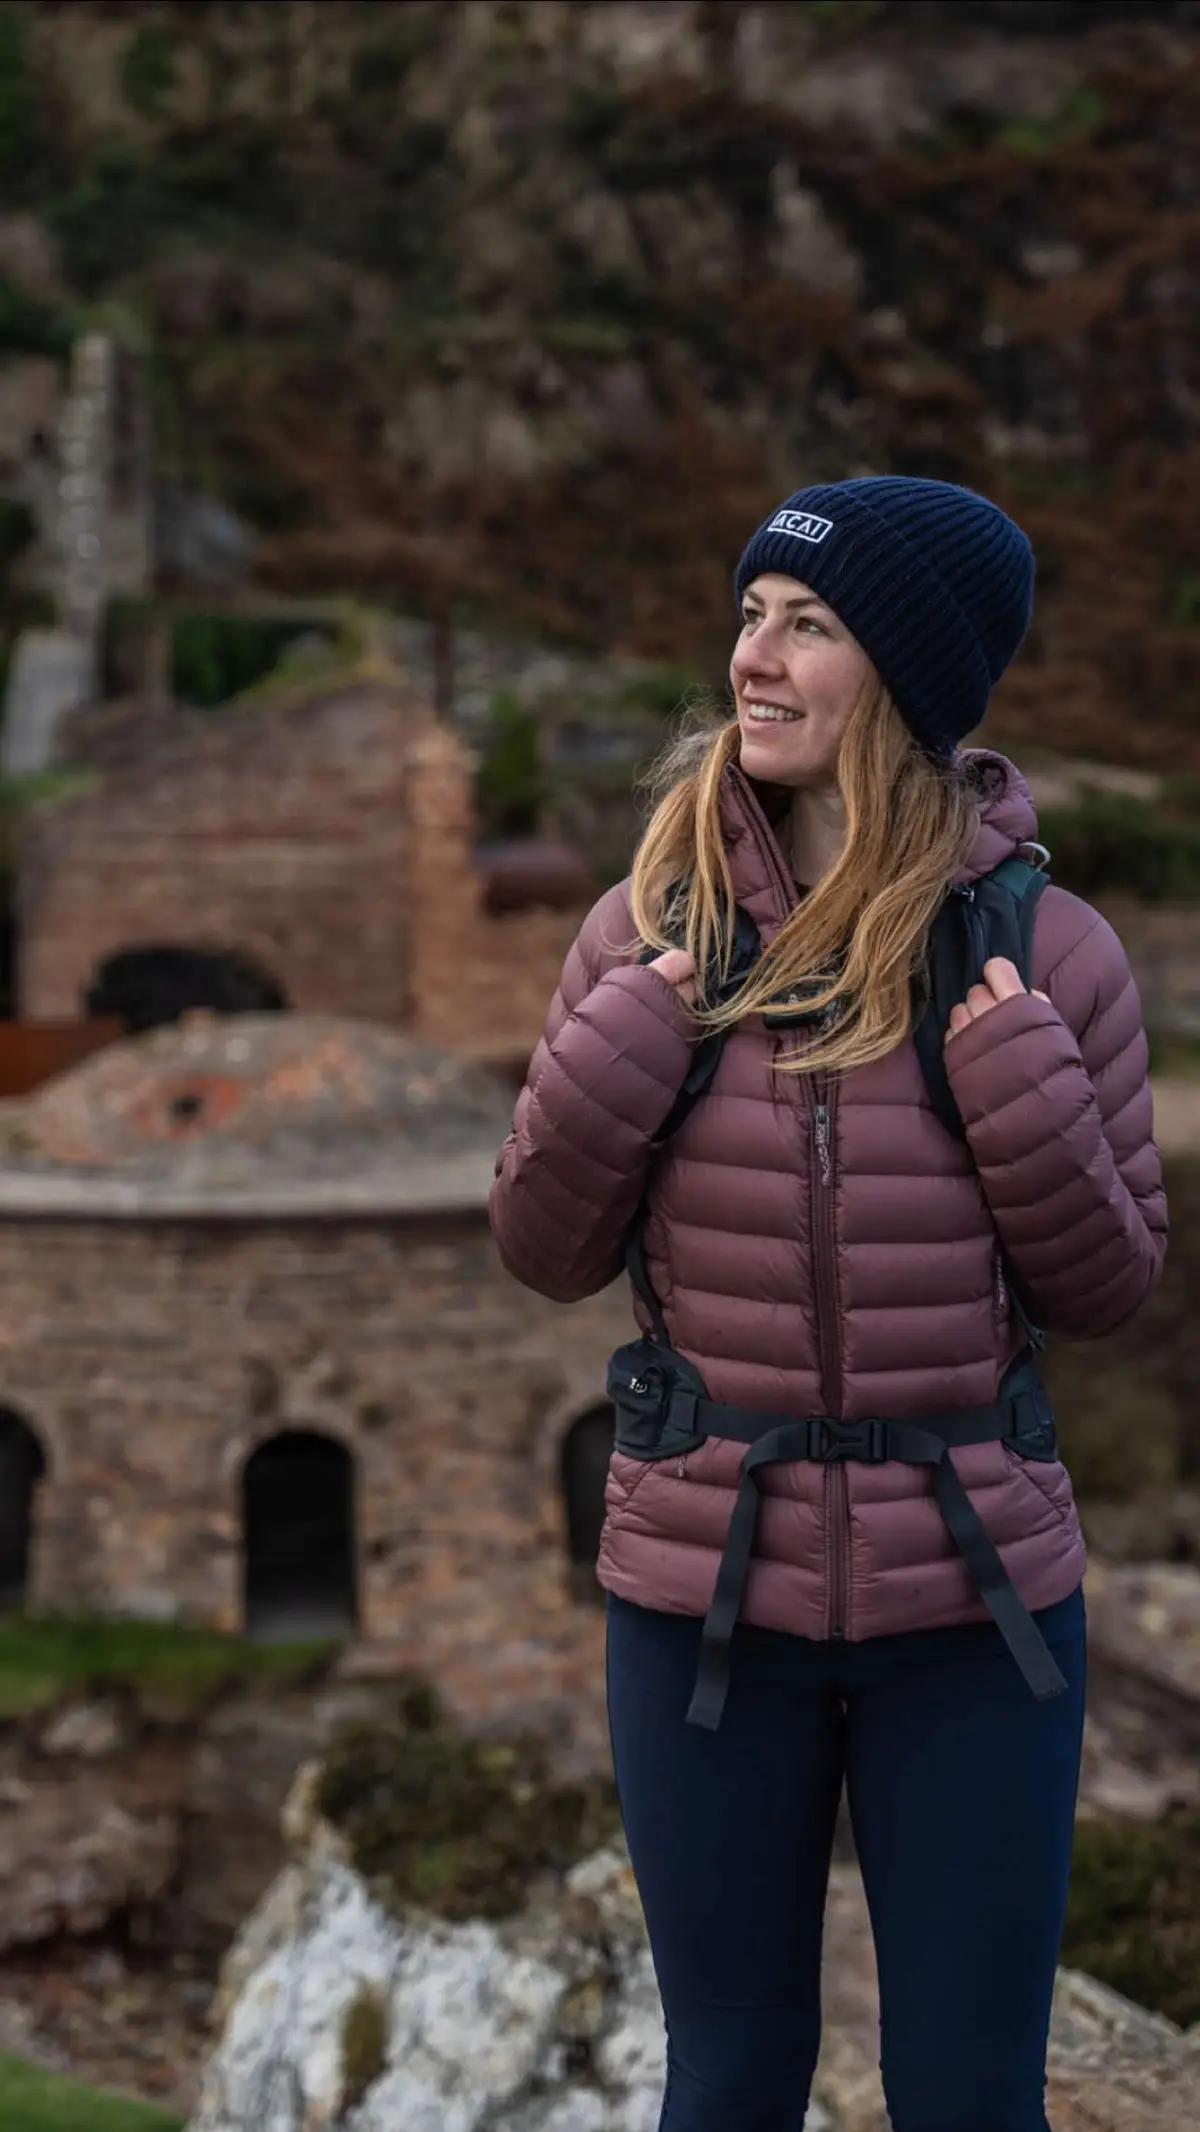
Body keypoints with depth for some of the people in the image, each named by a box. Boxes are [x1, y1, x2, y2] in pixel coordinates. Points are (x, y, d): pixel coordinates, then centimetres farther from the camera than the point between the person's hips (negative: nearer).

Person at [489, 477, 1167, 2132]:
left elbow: (1109, 1288, 0)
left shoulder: (1048, 950, -5)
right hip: (704, 1588, 1)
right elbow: (550, 1256, 3)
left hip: (974, 1601, -1)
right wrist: (621, 1049, -14)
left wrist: (1021, 1081, -16)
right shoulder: (650, 930, -2)